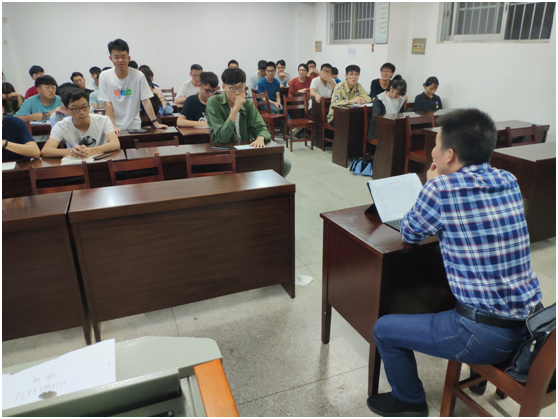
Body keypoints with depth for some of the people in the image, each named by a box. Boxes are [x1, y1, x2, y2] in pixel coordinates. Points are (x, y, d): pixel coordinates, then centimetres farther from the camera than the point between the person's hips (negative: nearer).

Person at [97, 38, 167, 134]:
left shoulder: (138, 76, -3)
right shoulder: (104, 76, -1)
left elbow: (146, 101, -4)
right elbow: (107, 104, -3)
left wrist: (156, 123, -12)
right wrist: (112, 126, -13)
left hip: (134, 126, 0)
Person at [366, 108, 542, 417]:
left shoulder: (442, 188, -20)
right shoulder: (509, 182, 1)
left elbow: (409, 234, -2)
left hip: (487, 334, -8)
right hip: (531, 322, 8)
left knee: (384, 330, 7)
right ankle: (484, 371, 54)